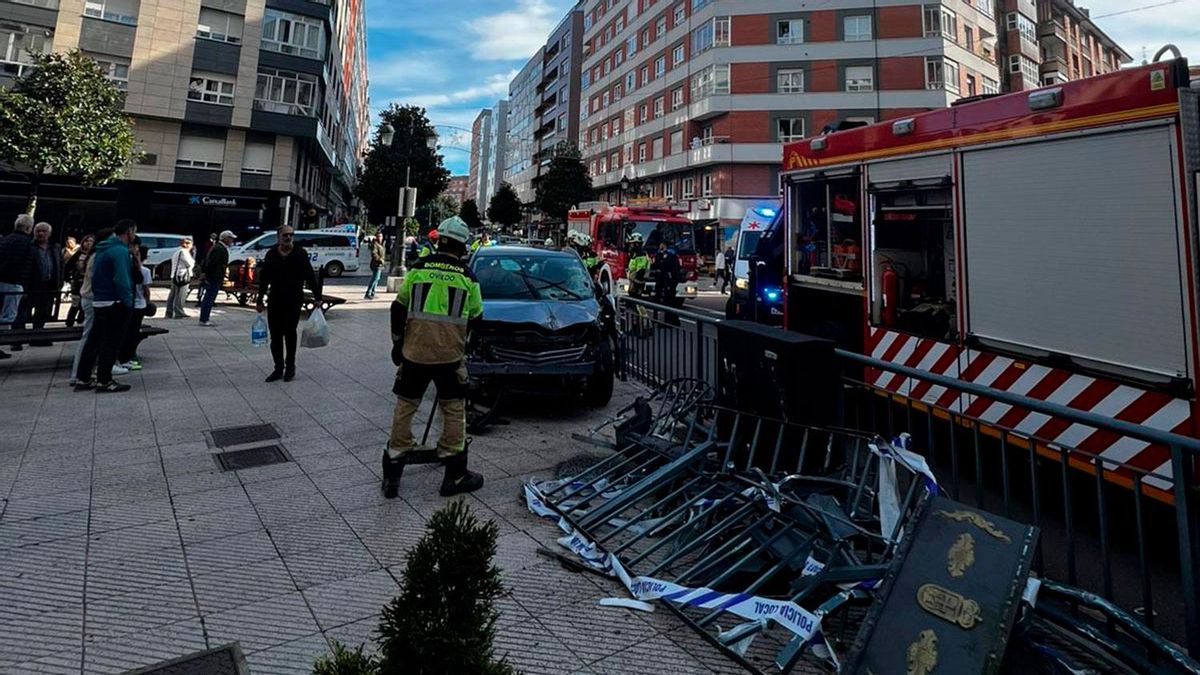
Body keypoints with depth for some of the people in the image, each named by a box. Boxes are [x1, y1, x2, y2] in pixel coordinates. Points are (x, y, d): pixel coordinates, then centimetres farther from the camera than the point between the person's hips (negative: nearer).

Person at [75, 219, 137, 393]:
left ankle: (82, 379, 18)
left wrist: (97, 294, 20)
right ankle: (104, 381, 2)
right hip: (115, 303, -9)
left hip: (98, 302, 9)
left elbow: (96, 276, 19)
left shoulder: (102, 250, 15)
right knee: (111, 342, -2)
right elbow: (121, 280, -22)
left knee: (94, 340, 13)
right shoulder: (120, 250, -15)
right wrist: (128, 302, -17)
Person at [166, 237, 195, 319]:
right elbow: (190, 264, -13)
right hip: (182, 276, -10)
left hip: (174, 275, 10)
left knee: (172, 295, 11)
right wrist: (193, 260, 6)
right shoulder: (184, 252, -10)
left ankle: (169, 313, 16)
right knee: (180, 296, -8)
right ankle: (179, 313, -7)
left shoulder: (176, 252, 21)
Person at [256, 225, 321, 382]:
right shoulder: (271, 255, 6)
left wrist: (317, 297, -4)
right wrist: (260, 301, 10)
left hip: (294, 301, -3)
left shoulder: (300, 253, -1)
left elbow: (310, 276, 0)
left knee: (290, 333, 3)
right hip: (274, 301, 3)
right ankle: (278, 368, 14)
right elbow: (263, 279, 10)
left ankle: (290, 367, 15)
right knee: (275, 335, 5)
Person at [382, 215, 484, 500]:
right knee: (454, 411, 10)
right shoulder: (467, 276, 0)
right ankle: (455, 475, 16)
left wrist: (397, 343, 16)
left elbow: (399, 309, 5)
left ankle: (391, 475, 18)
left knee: (404, 407, 12)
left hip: (414, 352, 2)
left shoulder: (418, 268, 1)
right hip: (450, 355, -1)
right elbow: (475, 317, 9)